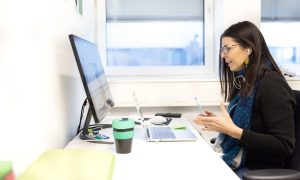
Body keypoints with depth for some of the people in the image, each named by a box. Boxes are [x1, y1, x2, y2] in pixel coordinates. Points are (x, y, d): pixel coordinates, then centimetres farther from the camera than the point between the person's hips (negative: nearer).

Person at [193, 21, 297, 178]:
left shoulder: (271, 84, -15)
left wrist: (232, 130, -22)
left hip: (257, 171, -7)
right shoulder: (245, 82, 9)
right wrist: (219, 124, 0)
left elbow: (284, 146, -19)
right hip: (235, 163, 7)